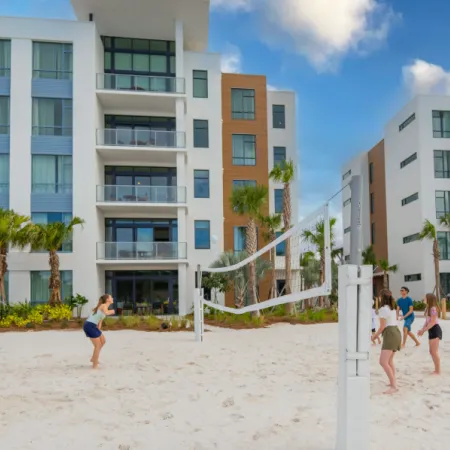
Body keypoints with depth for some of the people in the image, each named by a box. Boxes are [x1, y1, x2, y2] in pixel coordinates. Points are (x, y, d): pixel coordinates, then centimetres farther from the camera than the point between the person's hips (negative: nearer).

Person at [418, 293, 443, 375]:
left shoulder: (433, 308, -16)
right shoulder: (429, 309, 16)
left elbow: (433, 322, -20)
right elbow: (427, 321, 15)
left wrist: (423, 330, -18)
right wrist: (422, 330, 4)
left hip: (435, 330, -11)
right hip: (431, 331, 11)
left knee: (434, 352, -7)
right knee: (432, 352, 14)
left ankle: (438, 371, -1)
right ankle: (436, 369, 21)